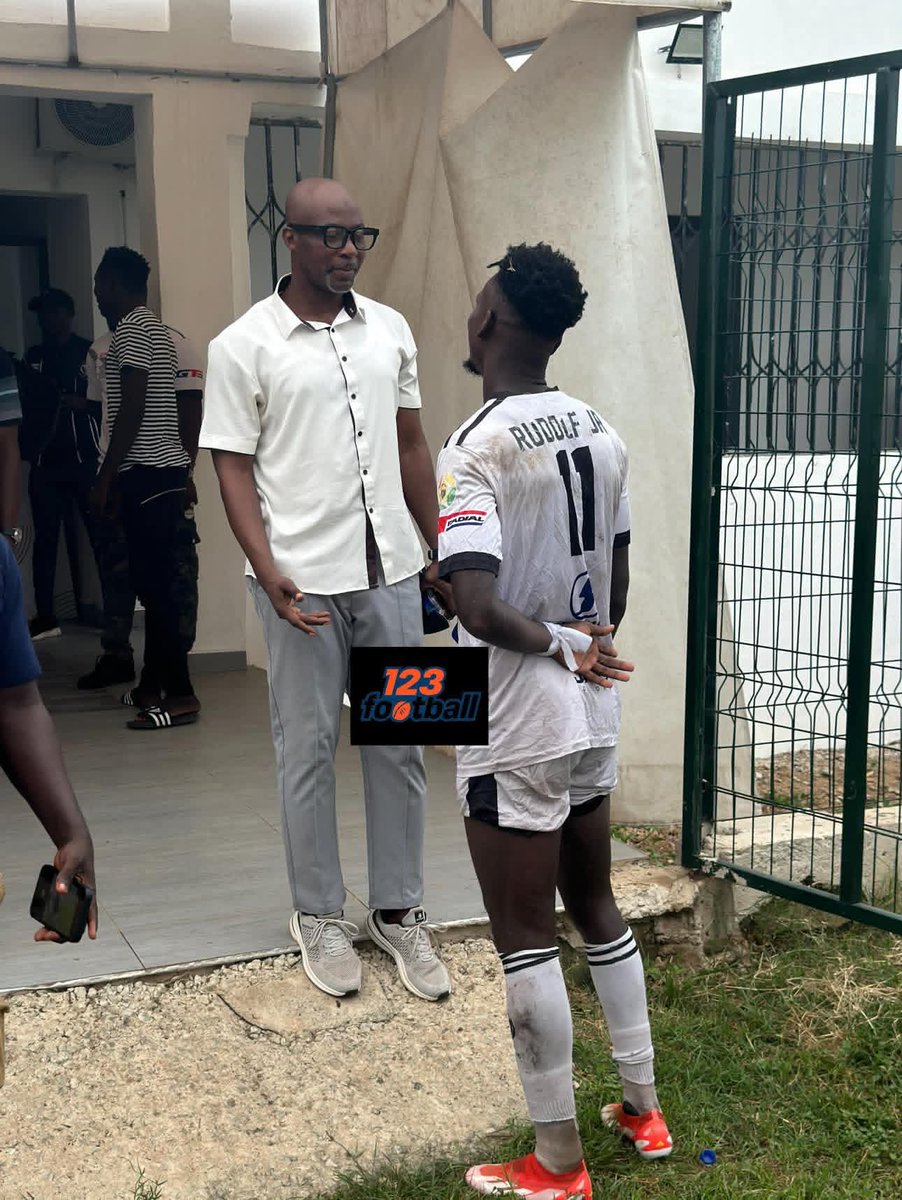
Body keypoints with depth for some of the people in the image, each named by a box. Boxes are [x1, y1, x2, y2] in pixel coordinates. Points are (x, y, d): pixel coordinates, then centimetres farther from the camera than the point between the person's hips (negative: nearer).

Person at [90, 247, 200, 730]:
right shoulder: (155, 329, 20)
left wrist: (106, 478, -16)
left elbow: (132, 410, -18)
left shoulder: (131, 330, -10)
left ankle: (179, 695, -10)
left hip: (145, 471, -10)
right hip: (165, 467, 10)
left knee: (154, 581, -10)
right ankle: (152, 683, 20)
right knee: (155, 580, 13)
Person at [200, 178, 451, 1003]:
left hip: (391, 572, 4)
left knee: (400, 744, 9)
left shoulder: (390, 329, 7)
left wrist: (442, 547, 12)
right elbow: (234, 469, -6)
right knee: (309, 749, 7)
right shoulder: (243, 346, -6)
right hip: (304, 582, -4)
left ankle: (399, 911, 23)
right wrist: (268, 573, -17)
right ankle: (319, 917, 22)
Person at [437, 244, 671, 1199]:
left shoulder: (475, 449, -19)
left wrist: (558, 645, -14)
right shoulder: (601, 433, 4)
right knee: (596, 907, 21)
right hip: (593, 717, 8)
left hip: (516, 729, -7)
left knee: (525, 939, 4)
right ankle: (642, 1108, 33)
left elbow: (477, 607, -28)